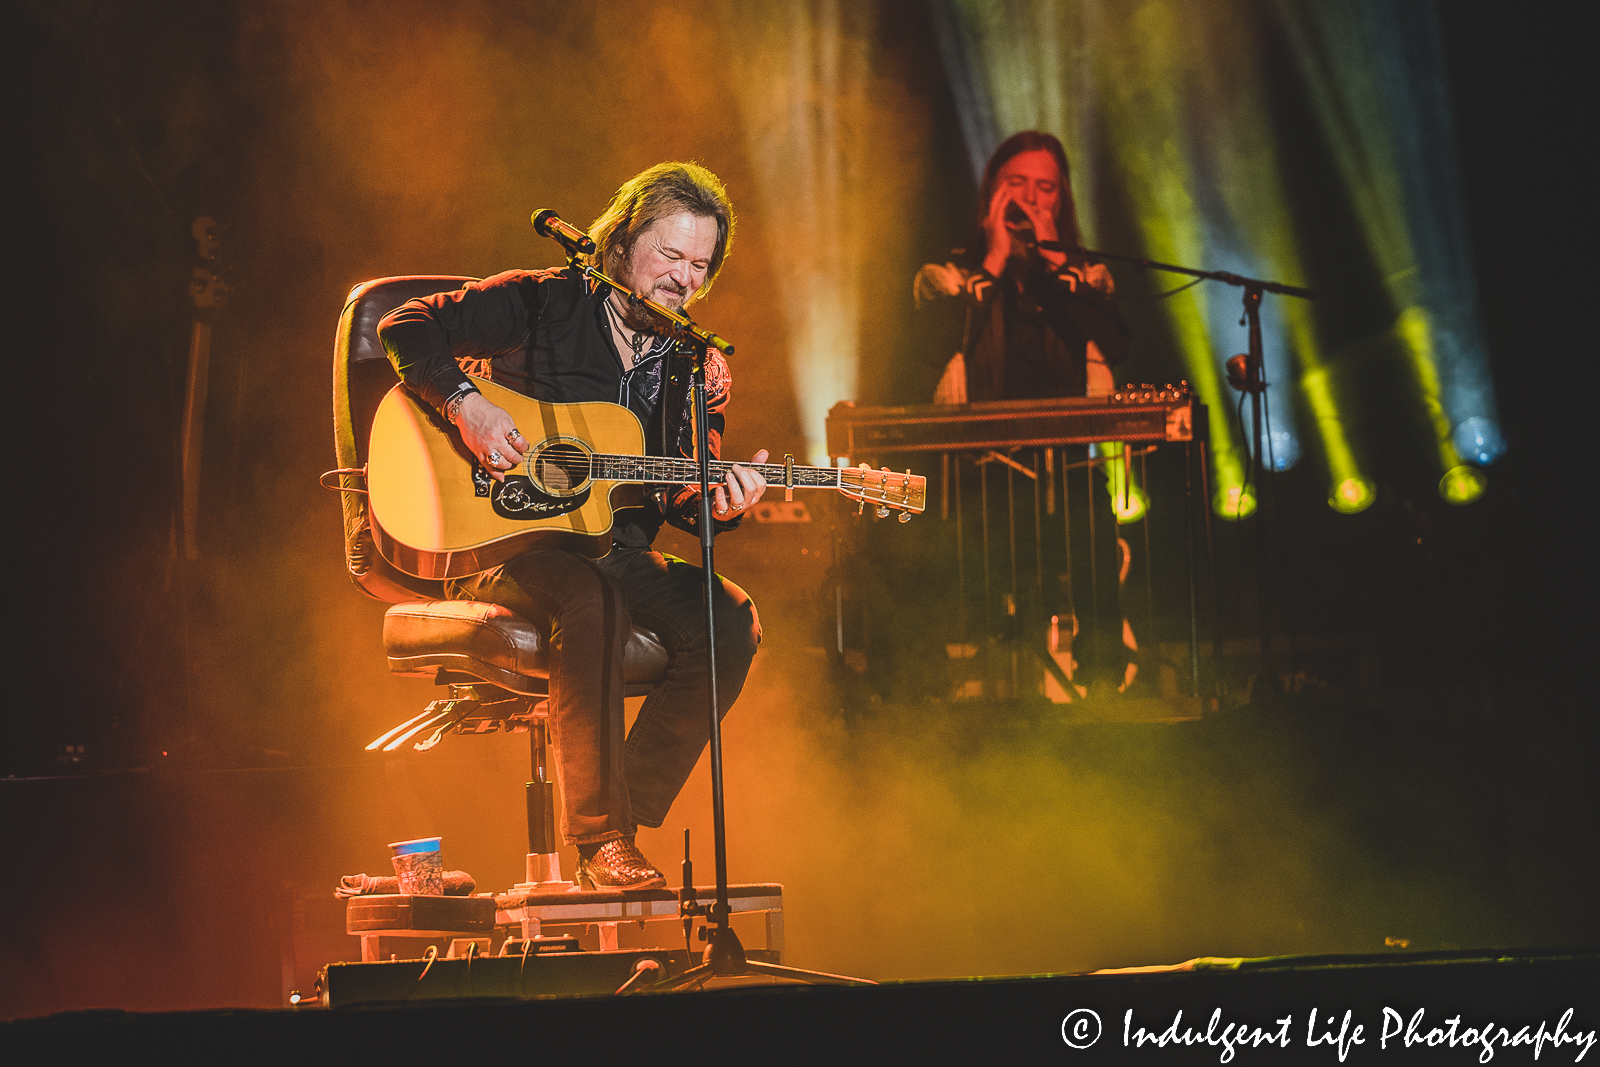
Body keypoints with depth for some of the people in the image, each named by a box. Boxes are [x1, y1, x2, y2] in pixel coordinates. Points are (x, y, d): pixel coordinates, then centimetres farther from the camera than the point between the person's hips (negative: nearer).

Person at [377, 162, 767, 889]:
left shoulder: (700, 371, 10)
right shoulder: (541, 304, -3)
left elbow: (677, 500, 11)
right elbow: (405, 327, -6)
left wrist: (715, 506, -12)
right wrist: (466, 404, -21)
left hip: (617, 549, 5)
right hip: (498, 540, -5)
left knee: (730, 622, -22)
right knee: (590, 601, -38)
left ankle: (627, 813, -15)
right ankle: (598, 838, -34)